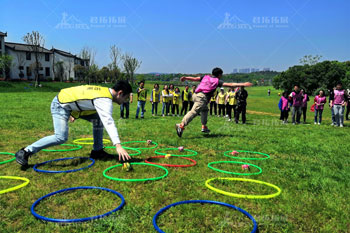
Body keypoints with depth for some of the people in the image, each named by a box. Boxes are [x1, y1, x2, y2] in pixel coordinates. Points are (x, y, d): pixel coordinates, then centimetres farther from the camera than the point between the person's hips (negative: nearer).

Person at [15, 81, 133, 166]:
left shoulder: (104, 91, 4)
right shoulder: (105, 100, -25)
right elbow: (109, 123, -37)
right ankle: (25, 152, -8)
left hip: (70, 104, 10)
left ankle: (97, 151, 13)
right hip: (60, 105, -10)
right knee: (61, 137, -22)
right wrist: (118, 145, -42)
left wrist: (73, 113, 27)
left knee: (98, 119, 7)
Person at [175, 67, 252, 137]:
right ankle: (181, 125, -33)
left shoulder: (205, 77, 22)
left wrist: (185, 78, 15)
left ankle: (204, 127, 24)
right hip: (202, 97, -7)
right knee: (194, 112, -18)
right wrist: (243, 84, 8)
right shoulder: (217, 81, 9)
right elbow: (230, 85, 5)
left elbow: (195, 78, 12)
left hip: (196, 95, 8)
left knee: (204, 109, 27)